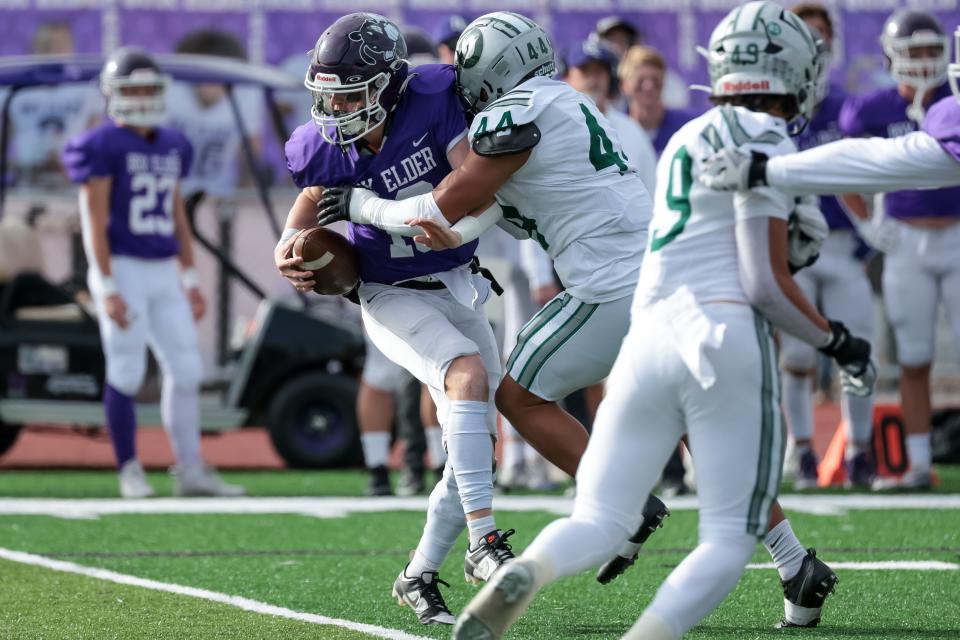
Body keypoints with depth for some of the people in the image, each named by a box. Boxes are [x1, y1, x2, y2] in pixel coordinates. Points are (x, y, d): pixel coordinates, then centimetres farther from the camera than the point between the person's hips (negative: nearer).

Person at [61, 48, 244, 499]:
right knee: (127, 373, -4)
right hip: (123, 270, -7)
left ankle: (190, 470, 10)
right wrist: (107, 289, -16)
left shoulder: (171, 147, 13)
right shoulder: (104, 147, -8)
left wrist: (190, 280, 15)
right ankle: (129, 471, 5)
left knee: (185, 369, 4)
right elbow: (95, 222, -11)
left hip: (164, 274, 7)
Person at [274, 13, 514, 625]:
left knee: (480, 439, 3)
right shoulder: (325, 148, -15)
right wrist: (290, 246, -8)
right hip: (394, 297, -3)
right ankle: (485, 540, -34)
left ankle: (420, 576, 17)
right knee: (467, 375, -30)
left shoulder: (432, 99, -20)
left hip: (458, 289, 3)